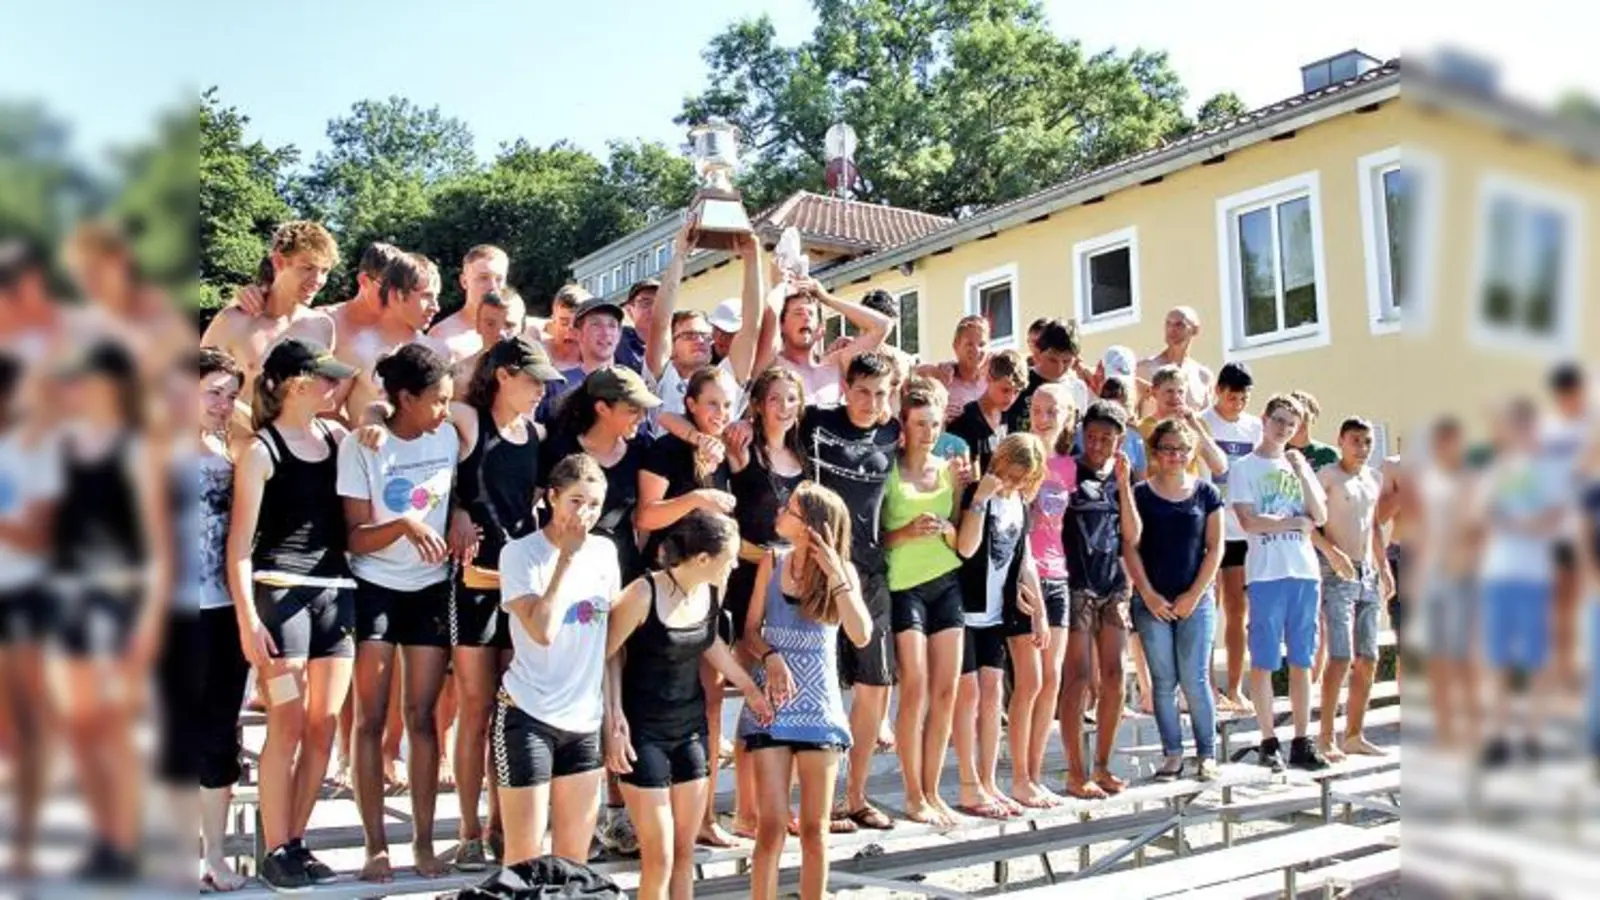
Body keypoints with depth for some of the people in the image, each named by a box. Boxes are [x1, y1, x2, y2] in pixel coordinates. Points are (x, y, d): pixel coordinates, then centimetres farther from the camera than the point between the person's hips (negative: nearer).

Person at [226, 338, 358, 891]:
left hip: (337, 591, 6)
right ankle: (274, 852, 7)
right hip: (281, 592, -5)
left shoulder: (336, 435, 11)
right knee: (287, 727, -5)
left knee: (323, 727, 6)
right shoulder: (260, 450, -4)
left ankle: (296, 842, 17)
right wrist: (247, 620, -14)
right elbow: (240, 543, -7)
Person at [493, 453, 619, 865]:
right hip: (528, 716, -5)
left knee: (574, 859, 11)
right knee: (524, 860, 0)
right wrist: (567, 557, -16)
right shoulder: (520, 552, -8)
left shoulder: (605, 551, 6)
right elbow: (542, 631, -22)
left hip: (585, 720, 5)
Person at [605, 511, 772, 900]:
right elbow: (604, 655, -12)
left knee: (685, 851, 11)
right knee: (660, 857, -3)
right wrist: (613, 722, -15)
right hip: (644, 732, -6)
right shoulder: (644, 593, -22)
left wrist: (749, 688, 19)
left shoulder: (711, 590, -3)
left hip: (691, 727, 6)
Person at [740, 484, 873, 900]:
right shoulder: (771, 562, 0)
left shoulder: (843, 571, -5)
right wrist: (771, 657, -18)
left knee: (814, 829, 7)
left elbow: (861, 636, -17)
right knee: (772, 827, -2)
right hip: (770, 707, 1)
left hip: (819, 709, 0)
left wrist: (835, 576, -23)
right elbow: (751, 631, 2)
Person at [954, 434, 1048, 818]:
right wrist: (980, 499, -27)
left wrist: (1039, 613, 14)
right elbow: (966, 548, -26)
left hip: (996, 613, 7)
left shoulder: (1019, 505, 9)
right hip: (964, 609, -7)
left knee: (992, 692, 8)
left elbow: (1025, 562, 16)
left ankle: (988, 783, 15)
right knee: (969, 692, -4)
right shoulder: (975, 494, -11)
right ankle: (969, 788, 3)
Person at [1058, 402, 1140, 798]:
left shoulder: (1122, 476, 12)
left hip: (1113, 584, 5)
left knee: (1114, 677, 6)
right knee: (1078, 676, -6)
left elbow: (1132, 538, 4)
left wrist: (1123, 485, -3)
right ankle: (1076, 773, 0)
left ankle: (1102, 765, 17)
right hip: (1077, 584, -5)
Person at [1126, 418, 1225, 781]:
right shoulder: (1140, 494, 2)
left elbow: (1214, 548, 3)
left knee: (1195, 680, -1)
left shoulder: (1206, 493, 5)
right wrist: (1148, 594, -7)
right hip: (1152, 601, 0)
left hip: (1196, 600, 0)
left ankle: (1206, 754, 13)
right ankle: (1172, 754, 14)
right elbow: (1131, 548, 0)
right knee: (1163, 682, 4)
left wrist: (1194, 595, -4)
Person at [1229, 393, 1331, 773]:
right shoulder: (1244, 467, 3)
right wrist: (1295, 523, 0)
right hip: (1266, 573, -4)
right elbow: (1249, 522, -8)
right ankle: (1269, 741, 8)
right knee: (1264, 661, -1)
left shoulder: (1300, 466, 17)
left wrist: (1302, 473, -1)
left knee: (1301, 661, 7)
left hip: (1305, 571, 4)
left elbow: (1320, 517, 6)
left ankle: (1302, 742, 12)